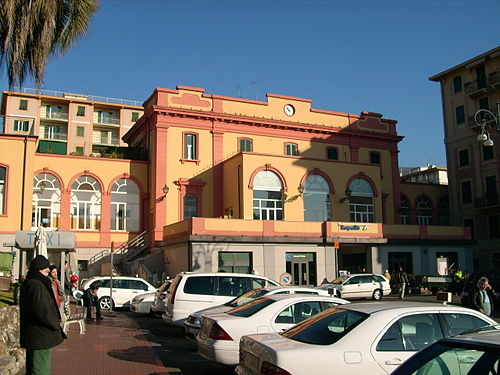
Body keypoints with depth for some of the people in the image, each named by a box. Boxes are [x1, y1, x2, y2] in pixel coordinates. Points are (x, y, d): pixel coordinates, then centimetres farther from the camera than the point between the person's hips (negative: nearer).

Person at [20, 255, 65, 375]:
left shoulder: (27, 284, 12)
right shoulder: (37, 286, -21)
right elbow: (43, 312, -26)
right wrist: (56, 325, -9)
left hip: (31, 335, 10)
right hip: (40, 336, -10)